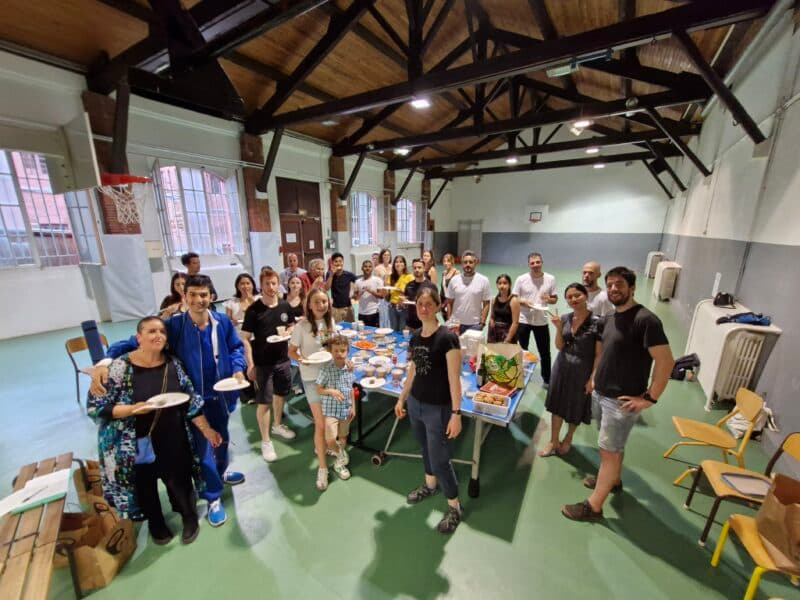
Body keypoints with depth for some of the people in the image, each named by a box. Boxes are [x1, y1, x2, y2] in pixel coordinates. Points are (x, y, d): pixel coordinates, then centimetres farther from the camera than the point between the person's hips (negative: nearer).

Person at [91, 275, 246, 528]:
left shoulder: (223, 322, -11)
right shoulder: (174, 325, -17)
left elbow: (236, 348, 1)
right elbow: (135, 342, -18)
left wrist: (238, 369, -15)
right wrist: (105, 362, -34)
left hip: (220, 393, 3)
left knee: (222, 436, 25)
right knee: (202, 445, 8)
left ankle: (222, 471, 56)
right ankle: (214, 498, 31)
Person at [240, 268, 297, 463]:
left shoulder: (285, 306, -2)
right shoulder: (253, 310, -14)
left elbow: (291, 326, 12)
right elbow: (245, 339, -12)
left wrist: (287, 332, -11)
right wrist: (250, 364, -15)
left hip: (283, 359, 5)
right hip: (262, 362, -4)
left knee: (280, 394, 20)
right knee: (264, 402, 3)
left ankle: (277, 425, 43)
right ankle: (265, 441, 19)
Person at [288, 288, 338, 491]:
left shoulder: (331, 322, -1)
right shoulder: (302, 326, -16)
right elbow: (291, 351, -8)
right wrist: (302, 360, -27)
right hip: (312, 377, -5)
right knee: (321, 424, -2)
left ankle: (320, 445, 48)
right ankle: (322, 467, 15)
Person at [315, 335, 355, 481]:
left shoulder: (349, 368, -4)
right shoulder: (327, 369, -17)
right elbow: (319, 389, -10)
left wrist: (353, 407, 8)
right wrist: (331, 391, -28)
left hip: (345, 409, 4)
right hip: (331, 409, -4)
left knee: (343, 439, 18)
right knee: (330, 439, -15)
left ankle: (339, 463, 44)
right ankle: (342, 456, 17)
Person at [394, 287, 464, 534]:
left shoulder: (447, 337, -19)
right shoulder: (415, 336, 1)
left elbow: (454, 378, -18)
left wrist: (456, 413, -18)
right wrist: (402, 398, 16)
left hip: (439, 408, -6)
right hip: (416, 403, 6)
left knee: (439, 458, 4)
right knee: (426, 448, 23)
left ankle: (454, 506, 28)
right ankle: (430, 485, 49)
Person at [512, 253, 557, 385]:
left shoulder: (550, 279, -2)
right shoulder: (521, 279, -6)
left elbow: (555, 299, 5)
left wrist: (549, 299, -18)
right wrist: (524, 302, -22)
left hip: (541, 321, 1)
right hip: (523, 320, -1)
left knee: (544, 352, 10)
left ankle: (547, 379, 28)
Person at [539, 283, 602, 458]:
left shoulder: (597, 322, -17)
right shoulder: (565, 318, -2)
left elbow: (599, 355, -13)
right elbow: (560, 347, 0)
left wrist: (593, 378, -14)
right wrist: (558, 328, -14)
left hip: (582, 371, -4)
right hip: (562, 367, 4)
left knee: (576, 408, 16)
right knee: (557, 405, 13)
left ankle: (568, 439, 42)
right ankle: (554, 442, 30)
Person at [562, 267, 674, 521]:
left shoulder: (645, 320, -20)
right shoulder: (609, 318, 6)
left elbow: (666, 361, -22)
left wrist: (649, 398, -19)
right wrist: (595, 378, 13)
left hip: (622, 401, -8)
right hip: (600, 393, 8)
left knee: (609, 451, 4)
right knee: (614, 446, 25)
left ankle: (594, 506, 17)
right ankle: (613, 480, 47)